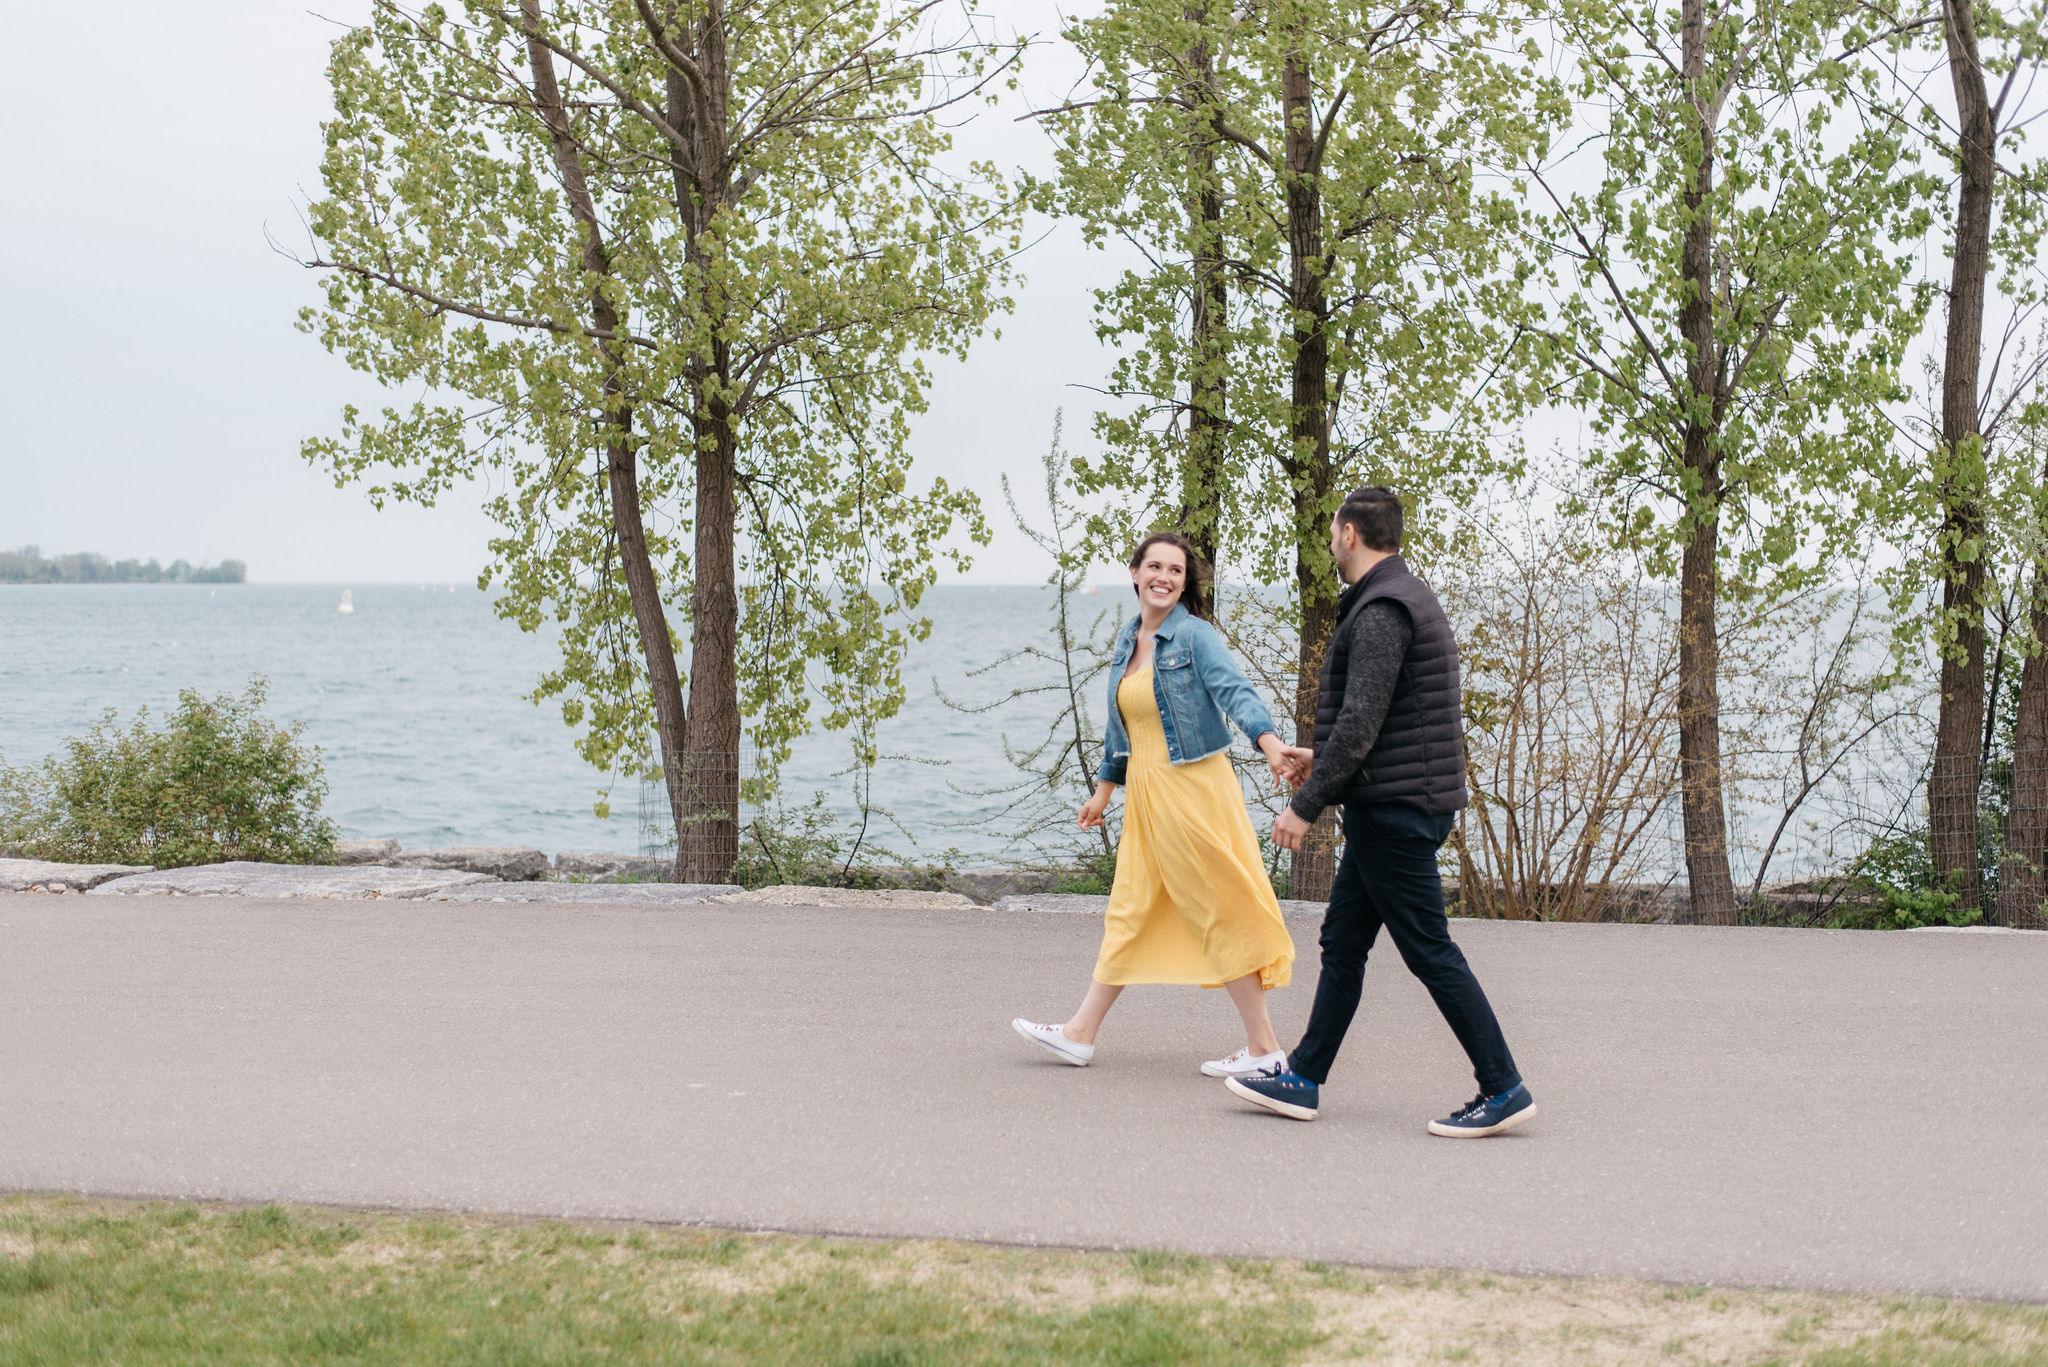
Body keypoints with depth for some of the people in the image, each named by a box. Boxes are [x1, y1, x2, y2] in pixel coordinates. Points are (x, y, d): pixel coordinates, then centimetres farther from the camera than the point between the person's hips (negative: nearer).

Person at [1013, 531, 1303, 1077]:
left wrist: (1269, 741, -42)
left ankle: (1264, 1047, 5)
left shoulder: (1195, 636, -10)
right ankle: (1079, 1034, 19)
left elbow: (1235, 692, -25)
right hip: (1144, 792, 7)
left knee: (1220, 914, -3)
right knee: (1130, 910, 13)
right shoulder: (1127, 640, 12)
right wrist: (1104, 790, 27)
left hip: (1192, 787, -7)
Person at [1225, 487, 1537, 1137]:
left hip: (1395, 808, -11)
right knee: (1343, 941, 14)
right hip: (1394, 805, 11)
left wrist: (1306, 804, -20)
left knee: (1429, 950, -6)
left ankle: (1504, 1089, -2)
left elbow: (1361, 721, -23)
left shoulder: (1382, 610, -17)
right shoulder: (1410, 597, 17)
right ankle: (1303, 1078, 20)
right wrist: (1322, 757, 28)